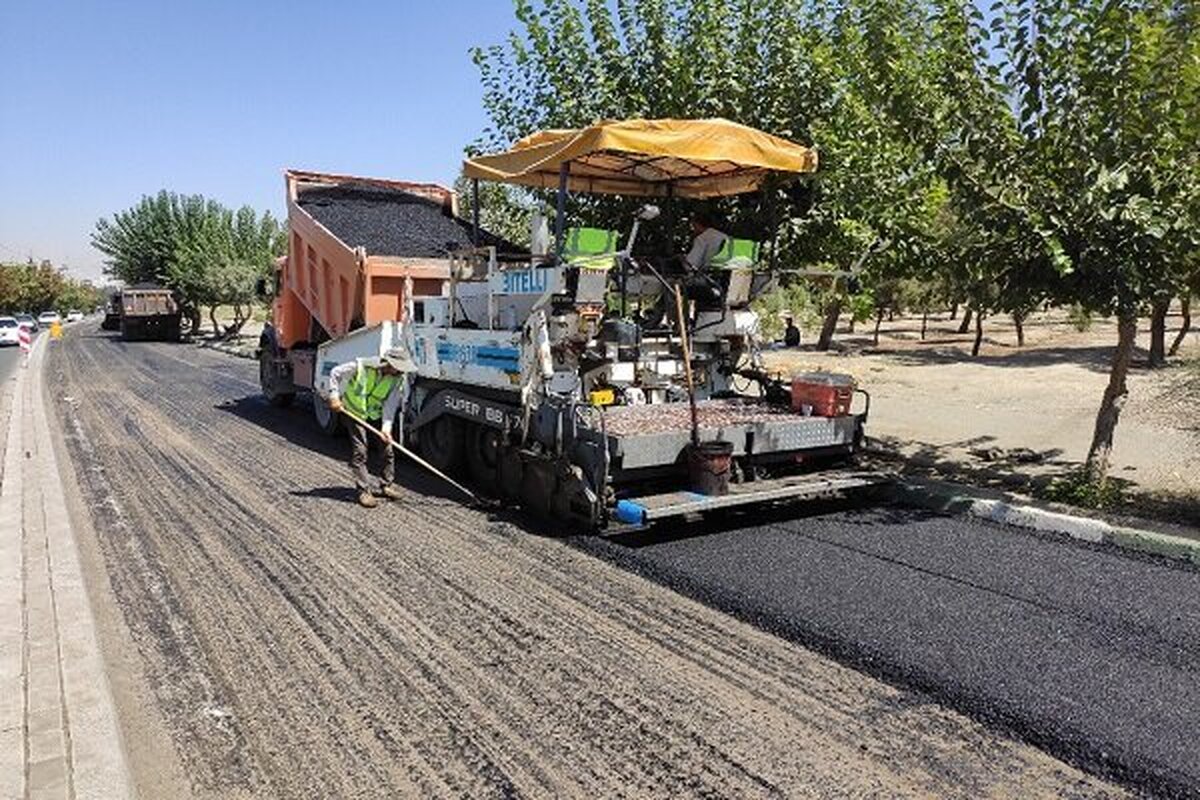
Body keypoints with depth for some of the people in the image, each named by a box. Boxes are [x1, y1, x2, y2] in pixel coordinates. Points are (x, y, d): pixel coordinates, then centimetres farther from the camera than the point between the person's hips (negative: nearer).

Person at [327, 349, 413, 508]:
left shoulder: (398, 379, -16)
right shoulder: (361, 366, -26)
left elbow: (390, 405, -17)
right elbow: (335, 373, -13)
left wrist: (386, 427, -27)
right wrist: (334, 396, -19)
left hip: (377, 414, 4)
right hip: (355, 412, -4)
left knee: (387, 448, 3)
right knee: (359, 452, -9)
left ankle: (387, 485, 18)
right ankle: (364, 491, -5)